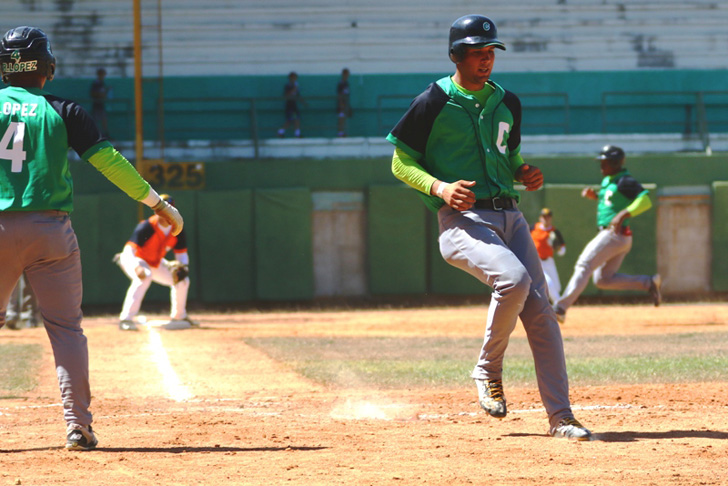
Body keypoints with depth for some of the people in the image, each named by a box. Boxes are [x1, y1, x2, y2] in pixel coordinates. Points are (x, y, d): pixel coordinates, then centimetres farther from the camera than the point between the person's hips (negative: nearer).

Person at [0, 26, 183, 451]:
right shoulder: (63, 112, 1)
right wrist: (157, 201, 1)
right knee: (66, 328, 4)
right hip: (50, 231, -1)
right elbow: (108, 160, -2)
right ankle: (78, 423, -3)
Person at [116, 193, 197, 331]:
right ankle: (126, 319, -39)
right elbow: (129, 250, -37)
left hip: (156, 263, 7)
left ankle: (179, 316, 28)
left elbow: (181, 254, -4)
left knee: (182, 280, 4)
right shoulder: (146, 227, -31)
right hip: (134, 260, -7)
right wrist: (137, 268, -55)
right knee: (144, 276, -38)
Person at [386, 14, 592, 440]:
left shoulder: (507, 103, 15)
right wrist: (439, 187, -16)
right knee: (514, 278, -31)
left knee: (541, 310, -6)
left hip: (510, 214, 6)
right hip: (463, 218, -6)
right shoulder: (433, 104, -2)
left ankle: (561, 418, -3)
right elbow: (401, 164, 2)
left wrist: (524, 173, 6)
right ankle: (489, 370, -6)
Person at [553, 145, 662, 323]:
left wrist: (623, 214, -31)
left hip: (614, 234, -11)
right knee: (603, 279, 13)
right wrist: (594, 196, 14)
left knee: (584, 265, -14)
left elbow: (645, 200, -22)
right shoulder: (608, 181, 17)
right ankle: (649, 283, 11)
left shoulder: (625, 181, -12)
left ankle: (561, 308, -20)